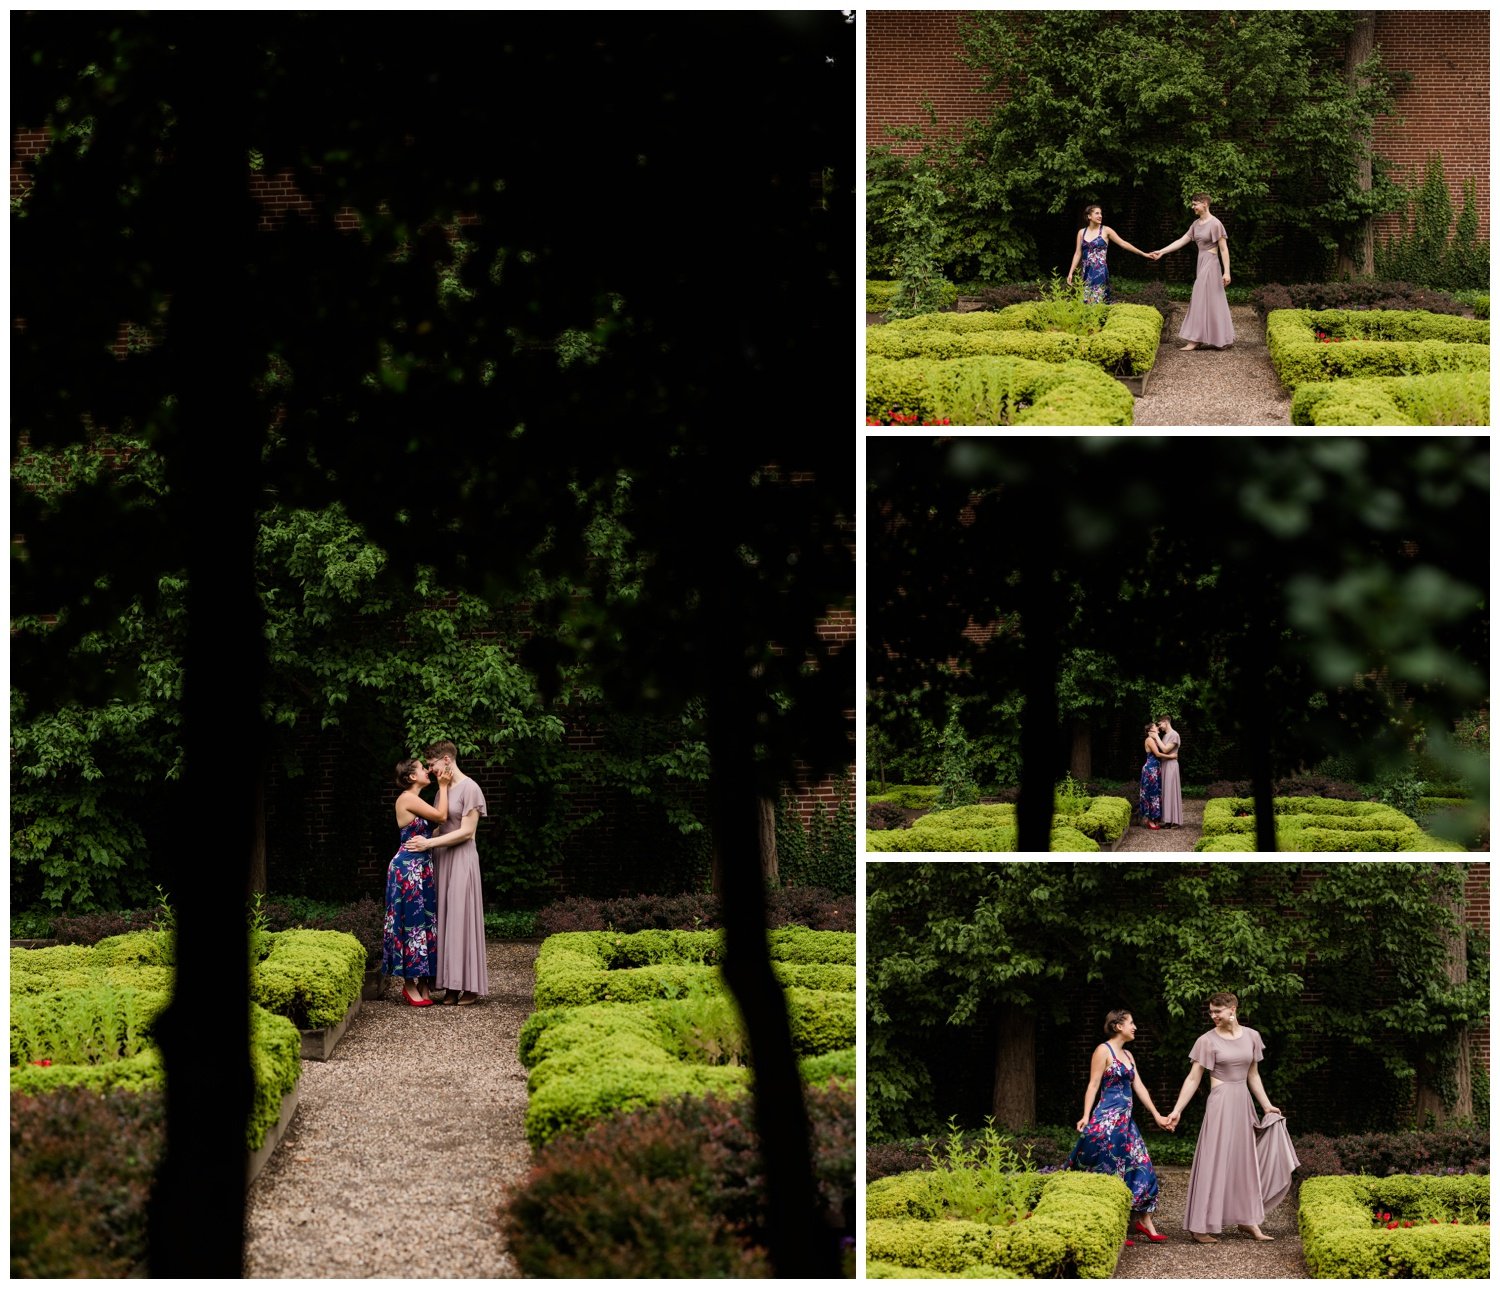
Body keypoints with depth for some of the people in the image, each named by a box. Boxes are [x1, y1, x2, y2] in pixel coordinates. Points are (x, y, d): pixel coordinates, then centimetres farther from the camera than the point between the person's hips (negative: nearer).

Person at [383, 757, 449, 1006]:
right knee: (411, 921, -5)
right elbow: (441, 816, -13)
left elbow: (437, 819, 12)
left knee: (425, 921, 9)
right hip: (408, 867, -10)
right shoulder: (408, 799, -14)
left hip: (420, 868, 10)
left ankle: (422, 984, 14)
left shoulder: (416, 800, 16)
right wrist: (443, 786, -5)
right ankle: (410, 986, 1)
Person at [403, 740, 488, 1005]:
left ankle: (471, 986, -2)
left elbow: (466, 832, -14)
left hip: (462, 859, -7)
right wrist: (422, 840, 3)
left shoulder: (469, 788, -10)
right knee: (446, 919, 3)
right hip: (443, 860, 7)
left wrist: (429, 843, -15)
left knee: (462, 917, -6)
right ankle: (453, 985, 4)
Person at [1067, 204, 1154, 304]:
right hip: (1087, 272, 3)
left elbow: (1123, 243, 1)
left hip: (1100, 271, -3)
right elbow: (1078, 253, 11)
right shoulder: (1082, 232, 9)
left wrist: (1143, 254, -1)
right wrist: (1070, 273, 6)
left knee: (1098, 302, -8)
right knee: (1087, 302, 3)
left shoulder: (1105, 231, 0)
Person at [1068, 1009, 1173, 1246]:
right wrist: (1086, 1116, -20)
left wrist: (1156, 1115, 16)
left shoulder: (1128, 1055, 17)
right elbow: (1093, 1085, -12)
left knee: (1141, 1168, 6)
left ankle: (1144, 1221, 12)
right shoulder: (1104, 1050, -7)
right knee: (1110, 1173, -3)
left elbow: (1139, 1087, 18)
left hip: (1125, 1120, 9)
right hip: (1107, 1120, -9)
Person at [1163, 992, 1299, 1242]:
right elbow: (1193, 1079, -5)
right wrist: (1177, 1110, -10)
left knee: (1246, 1159, 10)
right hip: (1221, 1103, -5)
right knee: (1214, 1161, -5)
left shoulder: (1251, 1037, 6)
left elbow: (1253, 1076, 15)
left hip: (1243, 1103, 5)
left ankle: (1248, 1220, 18)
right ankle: (1200, 1226, -1)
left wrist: (1267, 1105, 12)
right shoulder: (1208, 1041, -7)